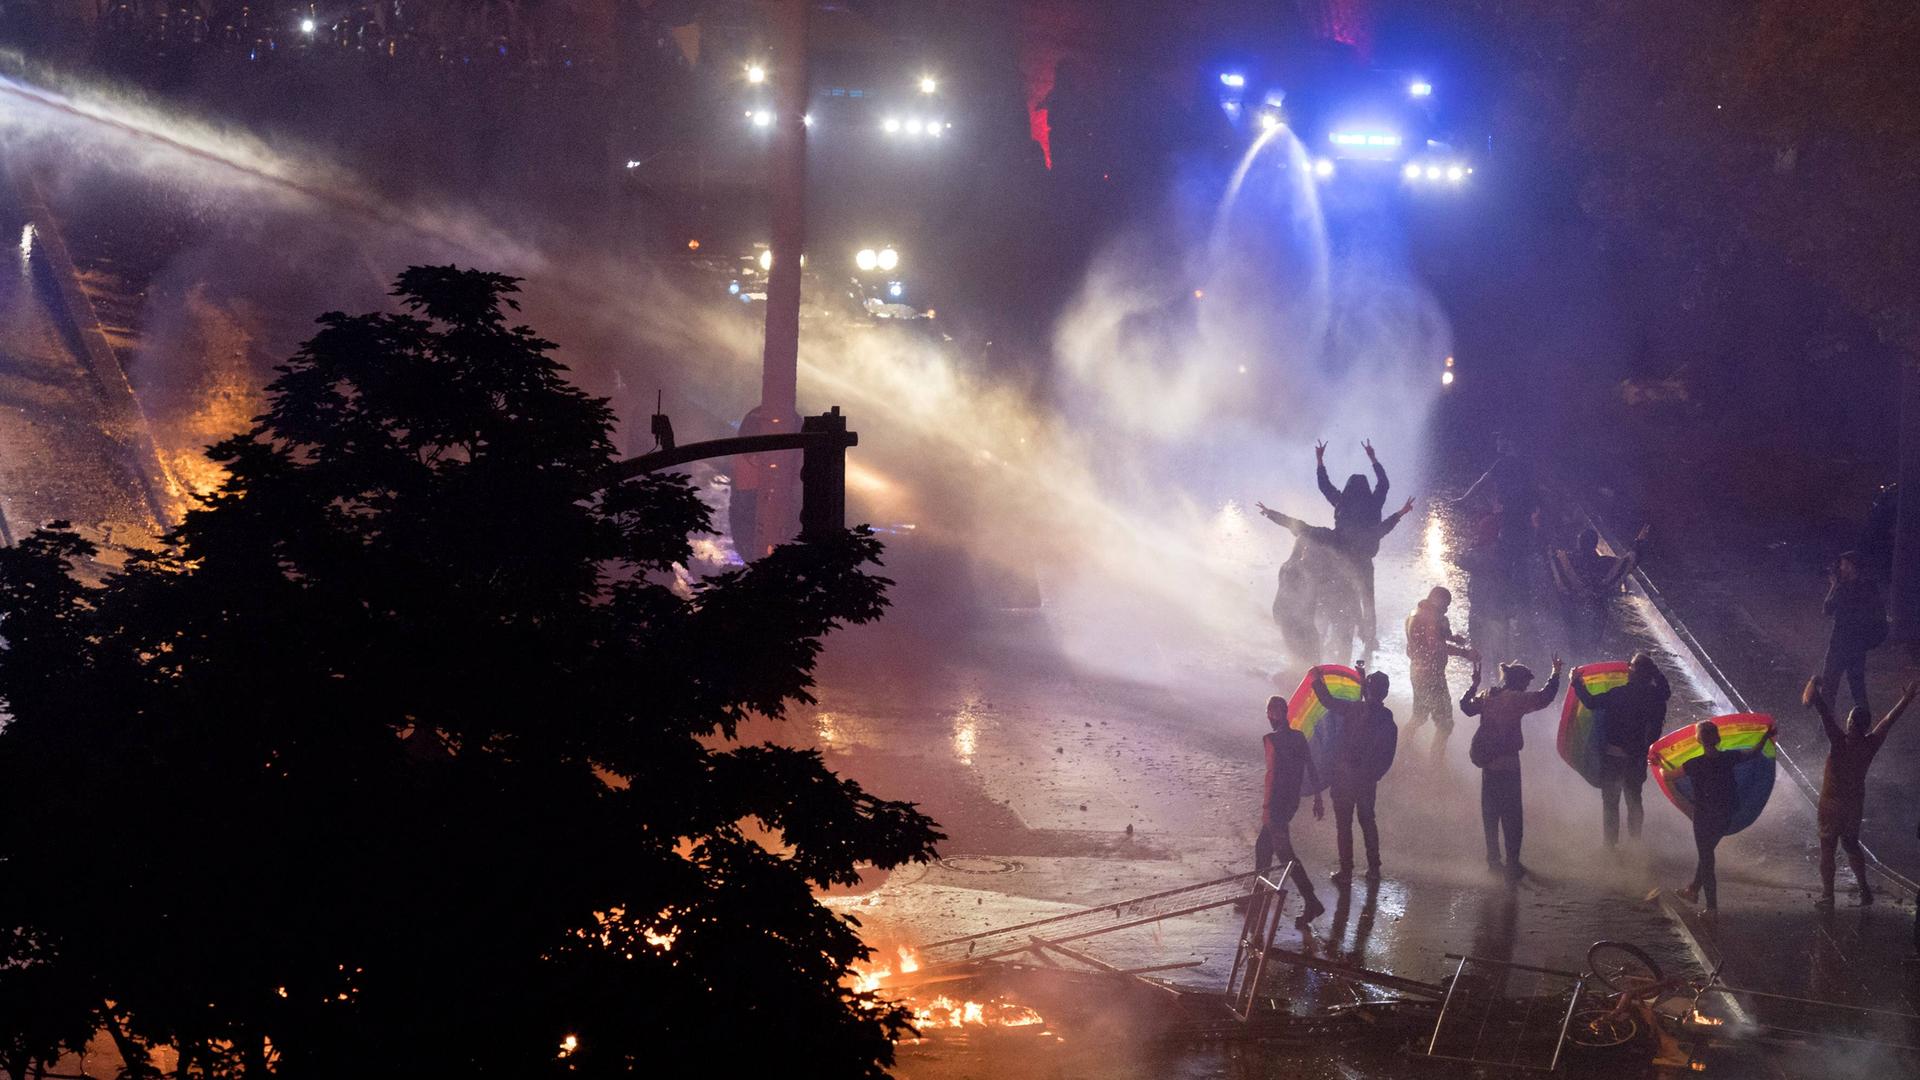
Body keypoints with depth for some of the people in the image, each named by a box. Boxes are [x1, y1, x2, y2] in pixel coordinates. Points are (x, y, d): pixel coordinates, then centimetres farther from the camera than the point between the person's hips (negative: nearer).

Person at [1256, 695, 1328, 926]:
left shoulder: (1272, 740, -17)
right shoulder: (1298, 738, 5)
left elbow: (1272, 773, -22)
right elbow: (1311, 770, 8)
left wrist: (1266, 807, -20)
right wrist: (1318, 799, 16)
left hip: (1277, 803, -8)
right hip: (1292, 801, 8)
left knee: (1284, 852, -5)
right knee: (1263, 847, 22)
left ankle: (1312, 902, -10)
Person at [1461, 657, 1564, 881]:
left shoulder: (1486, 696, 6)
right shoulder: (1516, 699, -13)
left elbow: (1466, 707, 20)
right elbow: (1543, 698, -16)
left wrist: (1473, 686, 33)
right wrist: (1555, 675, -5)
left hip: (1487, 762, 7)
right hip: (1507, 763, -7)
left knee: (1490, 813, 16)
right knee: (1511, 815, -2)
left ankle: (1493, 860, 21)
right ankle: (1512, 863, -4)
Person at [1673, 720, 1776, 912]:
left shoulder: (1694, 765, -19)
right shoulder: (1729, 758, -10)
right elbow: (1755, 753, 5)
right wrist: (1767, 737, 21)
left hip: (1704, 818, -4)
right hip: (1725, 817, 4)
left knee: (1706, 858, 8)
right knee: (1707, 854, 24)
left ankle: (1712, 906, 12)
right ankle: (1694, 890, 39)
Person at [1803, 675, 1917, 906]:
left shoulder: (1840, 742, -24)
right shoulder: (1871, 744, -11)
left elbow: (1825, 714, -30)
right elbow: (1891, 717, 2)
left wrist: (1816, 688, -23)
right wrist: (1909, 694, 14)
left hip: (1832, 802, -5)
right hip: (1856, 802, 5)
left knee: (1827, 848, 5)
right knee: (1851, 843, 22)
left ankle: (1827, 895, 7)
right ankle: (1864, 889, 22)